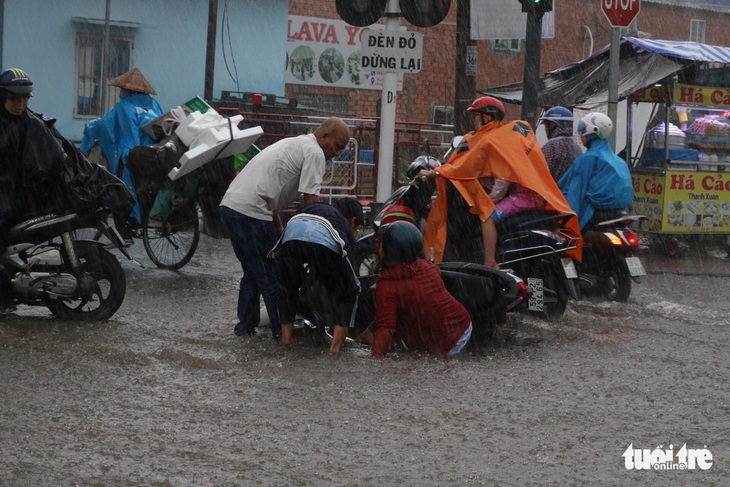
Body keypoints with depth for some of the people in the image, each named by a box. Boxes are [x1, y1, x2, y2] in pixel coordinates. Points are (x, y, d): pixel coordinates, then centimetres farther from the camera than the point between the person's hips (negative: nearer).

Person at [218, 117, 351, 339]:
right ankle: (283, 329, 6)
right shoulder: (314, 153, -3)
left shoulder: (293, 144, 27)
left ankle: (245, 325, 24)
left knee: (252, 272, 21)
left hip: (229, 204, 10)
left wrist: (280, 233, 24)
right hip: (250, 212, -10)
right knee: (271, 276, 0)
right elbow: (311, 200, -10)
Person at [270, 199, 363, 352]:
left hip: (291, 236, 2)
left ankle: (286, 340, 27)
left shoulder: (308, 208, 46)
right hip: (325, 241, -2)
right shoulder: (346, 229, 37)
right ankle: (335, 348, 12)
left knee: (287, 289, 30)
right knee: (348, 292, 20)